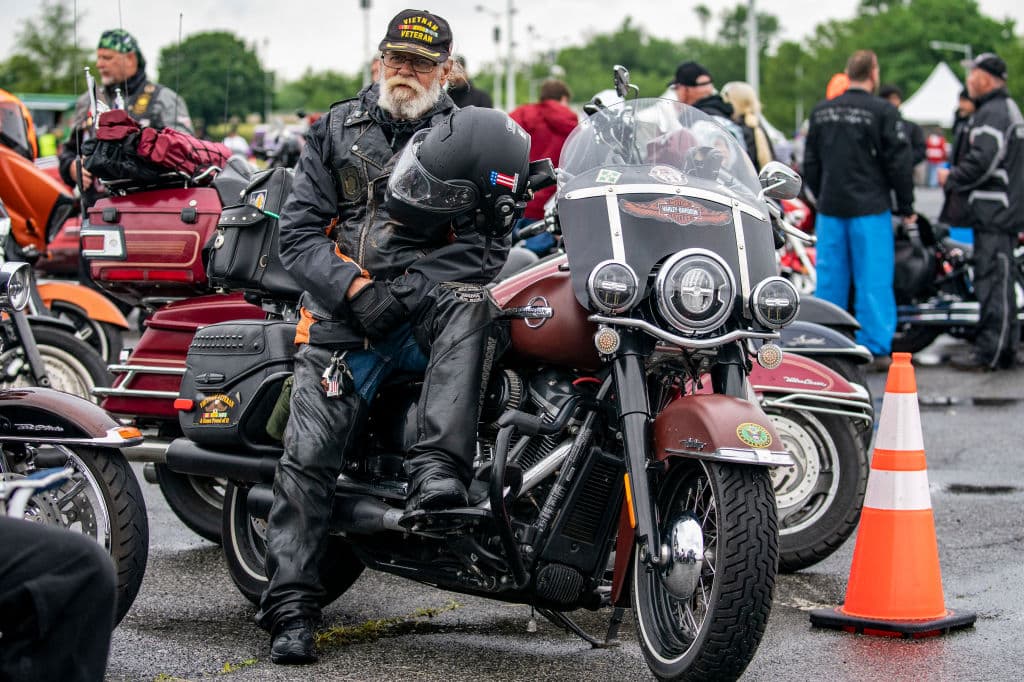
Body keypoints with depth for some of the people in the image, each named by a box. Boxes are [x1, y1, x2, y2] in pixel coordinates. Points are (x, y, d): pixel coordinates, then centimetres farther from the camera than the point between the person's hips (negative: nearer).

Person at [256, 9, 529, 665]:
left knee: (469, 303, -36)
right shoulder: (335, 130, 15)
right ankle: (291, 610, -11)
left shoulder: (466, 135, 9)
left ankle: (438, 469, -45)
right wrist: (354, 288, -11)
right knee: (308, 451, -13)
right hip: (342, 311, 1)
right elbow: (299, 229, 8)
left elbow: (486, 246, -2)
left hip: (425, 301, -1)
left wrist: (399, 290, -14)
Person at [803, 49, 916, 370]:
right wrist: (906, 206, 2)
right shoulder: (883, 112, -9)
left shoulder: (821, 111, 8)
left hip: (830, 209, 5)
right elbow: (899, 163, -8)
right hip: (869, 209, -5)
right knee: (873, 279, -1)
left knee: (830, 279, 10)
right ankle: (875, 347, -2)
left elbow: (810, 163, 15)